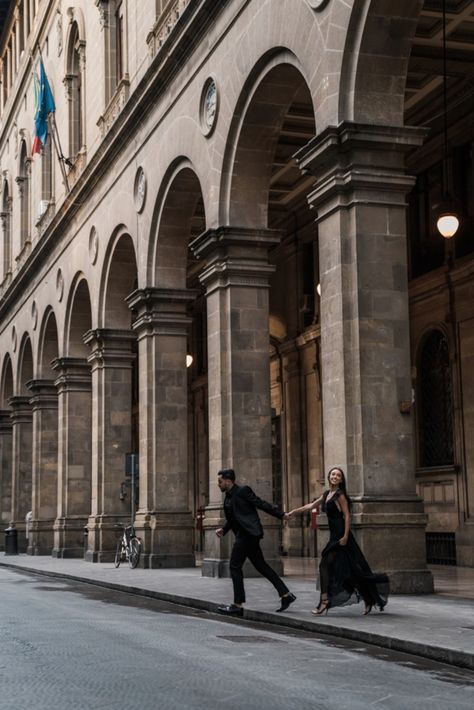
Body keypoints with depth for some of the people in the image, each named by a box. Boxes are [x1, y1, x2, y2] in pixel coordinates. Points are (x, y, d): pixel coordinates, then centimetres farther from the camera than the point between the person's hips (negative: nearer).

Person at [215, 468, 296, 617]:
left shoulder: (242, 491, -10)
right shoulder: (228, 496, 16)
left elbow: (261, 504, -10)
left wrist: (281, 515, -10)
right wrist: (223, 530, 6)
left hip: (248, 533, -9)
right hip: (243, 534, 9)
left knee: (235, 566, -7)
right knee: (261, 566, 11)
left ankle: (238, 605, -3)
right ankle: (286, 595, 15)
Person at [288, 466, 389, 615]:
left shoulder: (340, 495, -9)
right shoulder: (326, 494, 15)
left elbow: (347, 516, -12)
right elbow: (311, 505, 25)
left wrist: (345, 536, -19)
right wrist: (293, 512, 25)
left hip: (340, 536, -8)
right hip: (334, 535, 8)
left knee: (325, 565, -10)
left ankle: (324, 601, -8)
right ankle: (369, 601, 14)